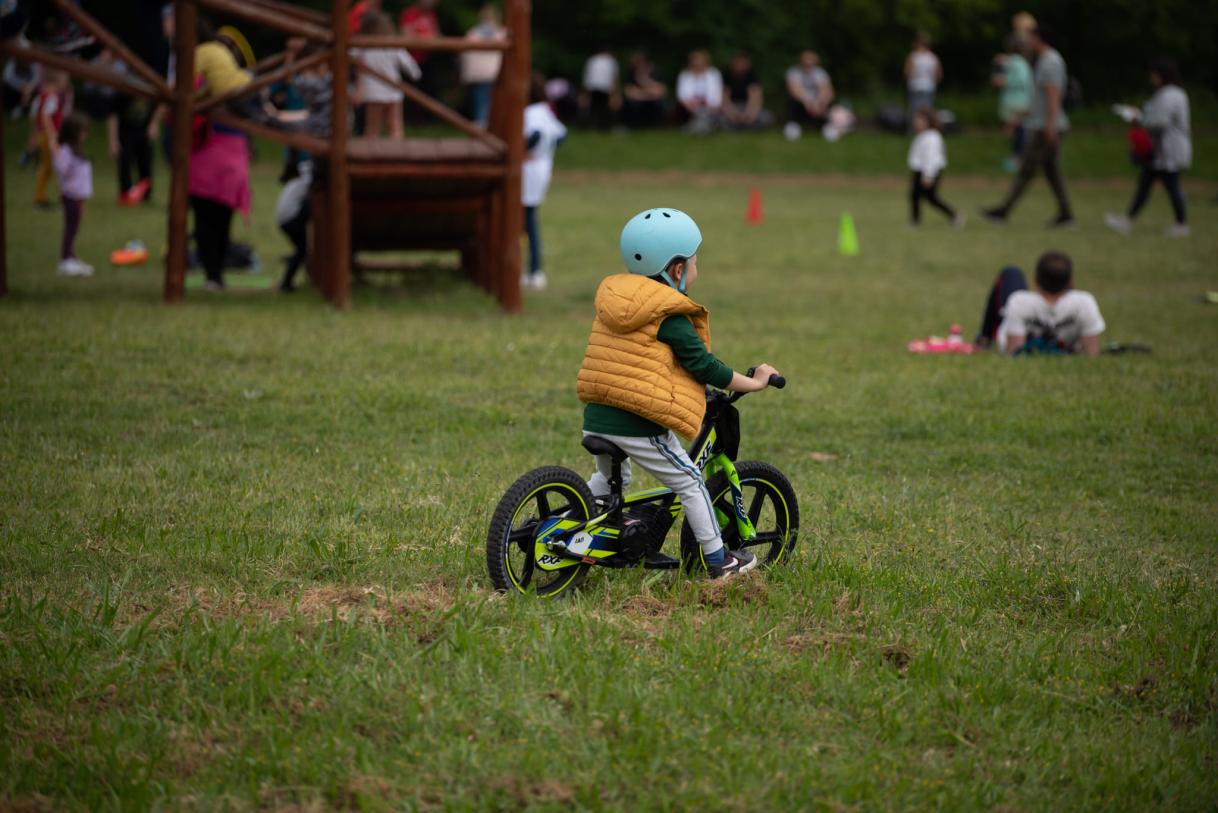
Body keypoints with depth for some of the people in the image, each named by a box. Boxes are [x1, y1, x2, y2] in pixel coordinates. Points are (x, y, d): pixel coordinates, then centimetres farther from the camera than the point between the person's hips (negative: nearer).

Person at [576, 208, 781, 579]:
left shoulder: (611, 298, 12)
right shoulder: (670, 317, -10)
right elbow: (704, 366, -8)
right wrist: (754, 382, 4)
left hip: (596, 419, 7)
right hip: (639, 425, -7)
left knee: (609, 478, 31)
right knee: (691, 484, 8)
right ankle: (718, 561, 13)